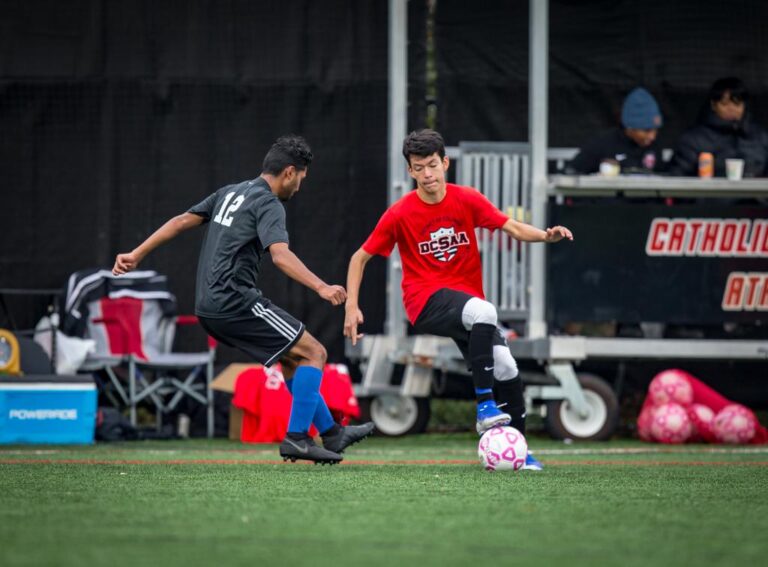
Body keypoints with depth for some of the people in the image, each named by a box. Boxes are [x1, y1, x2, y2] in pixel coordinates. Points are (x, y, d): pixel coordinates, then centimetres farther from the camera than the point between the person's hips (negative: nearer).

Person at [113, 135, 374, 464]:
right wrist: (321, 287, -38)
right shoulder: (269, 204, -10)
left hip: (209, 308, 9)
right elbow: (280, 254, -27)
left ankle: (331, 433, 23)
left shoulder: (230, 193, 17)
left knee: (292, 359, 19)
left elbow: (182, 221, 17)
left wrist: (136, 256, 21)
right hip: (236, 300, -9)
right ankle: (297, 438, -10)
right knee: (313, 353, -4)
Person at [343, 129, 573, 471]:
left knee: (505, 367, -11)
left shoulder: (467, 200, 1)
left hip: (466, 299, 4)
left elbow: (513, 228, -1)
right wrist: (351, 307, -6)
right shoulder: (399, 214, -5)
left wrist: (545, 236, -21)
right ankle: (484, 406, -32)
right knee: (484, 312, -35)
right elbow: (360, 258, 3)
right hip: (425, 301, -4)